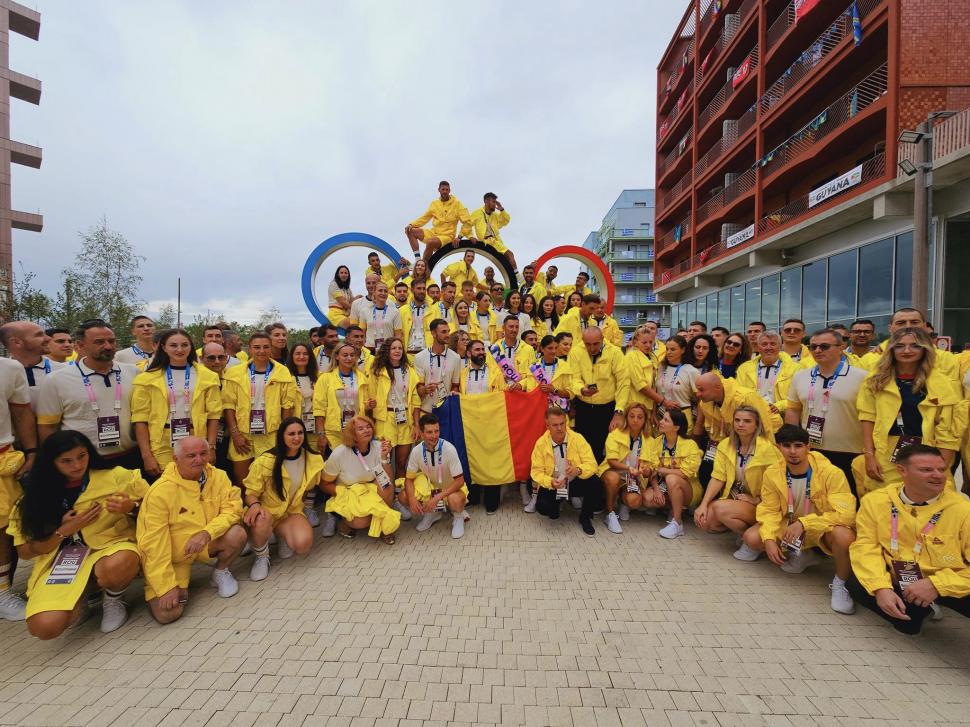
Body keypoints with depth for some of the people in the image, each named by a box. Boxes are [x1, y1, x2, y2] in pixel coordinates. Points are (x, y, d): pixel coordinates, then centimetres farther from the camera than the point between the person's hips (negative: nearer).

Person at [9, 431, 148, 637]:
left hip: (109, 546, -2)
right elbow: (25, 552, 6)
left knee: (117, 566, -39)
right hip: (60, 562, 2)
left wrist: (131, 507, -18)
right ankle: (78, 600, 14)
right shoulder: (37, 497, 2)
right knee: (44, 627, -24)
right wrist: (64, 530, -11)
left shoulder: (115, 477, -5)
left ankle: (112, 600, -2)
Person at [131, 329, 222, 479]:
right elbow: (140, 418, -1)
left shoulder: (206, 376, 2)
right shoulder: (148, 378, 0)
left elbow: (213, 414, 3)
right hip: (161, 451, -1)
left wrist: (211, 447, -3)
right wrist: (146, 455, -7)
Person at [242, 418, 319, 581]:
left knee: (303, 544, -28)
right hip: (267, 511, -2)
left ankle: (283, 536, 11)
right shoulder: (265, 461, -14)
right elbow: (250, 492, -7)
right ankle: (261, 557, -5)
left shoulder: (313, 460, -3)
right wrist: (255, 504, -27)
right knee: (261, 520, -40)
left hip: (292, 512, 2)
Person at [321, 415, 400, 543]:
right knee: (362, 521, -31)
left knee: (388, 487, -29)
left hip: (370, 491, 3)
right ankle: (345, 522, 5)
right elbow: (324, 484, -8)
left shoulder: (378, 447, -15)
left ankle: (384, 526, -5)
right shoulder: (339, 453, -21)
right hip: (345, 496, -3)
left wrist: (384, 458, -33)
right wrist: (346, 494, -20)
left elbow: (387, 480, -19)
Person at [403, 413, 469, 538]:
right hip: (430, 487, 4)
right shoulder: (417, 451, -18)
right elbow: (409, 479, -7)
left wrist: (438, 497, -32)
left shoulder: (449, 449, -28)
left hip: (451, 488, -4)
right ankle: (431, 514, 12)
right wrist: (412, 499, -25)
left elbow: (459, 480, -24)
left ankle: (458, 517, 2)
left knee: (455, 500, -37)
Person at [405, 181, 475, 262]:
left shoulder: (456, 203, -4)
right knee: (410, 231, -7)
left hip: (447, 236, -6)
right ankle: (417, 259, -12)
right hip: (433, 233, 6)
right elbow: (424, 218, 15)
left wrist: (459, 236, -15)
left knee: (430, 242, -36)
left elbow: (467, 222, -7)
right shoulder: (434, 203, 10)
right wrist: (411, 225, 0)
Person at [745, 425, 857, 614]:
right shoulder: (772, 473, -13)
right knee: (752, 538, -15)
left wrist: (804, 523, -33)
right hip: (790, 528, 4)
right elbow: (769, 511, -6)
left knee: (844, 535, -38)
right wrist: (769, 539, -22)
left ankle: (839, 584, -8)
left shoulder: (830, 473, -23)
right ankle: (802, 555, 14)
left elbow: (846, 513, -27)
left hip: (824, 529, -4)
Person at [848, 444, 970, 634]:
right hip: (899, 583, 3)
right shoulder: (875, 501, -6)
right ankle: (913, 613, 6)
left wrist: (936, 584, -23)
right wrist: (881, 588, -23)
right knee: (856, 585, -22)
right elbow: (866, 548, -9)